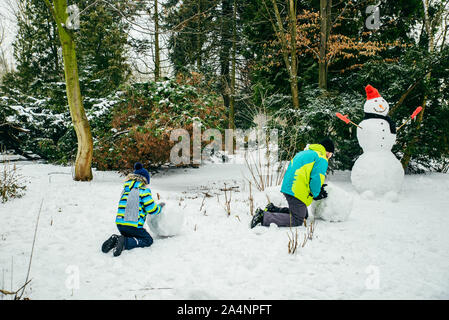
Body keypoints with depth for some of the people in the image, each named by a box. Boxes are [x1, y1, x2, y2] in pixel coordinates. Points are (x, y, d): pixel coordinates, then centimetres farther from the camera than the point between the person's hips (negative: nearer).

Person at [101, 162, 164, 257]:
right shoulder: (144, 190, -7)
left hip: (119, 223, 7)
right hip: (134, 225, -7)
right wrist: (160, 206, 17)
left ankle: (115, 239, -2)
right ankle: (124, 242, -14)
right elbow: (152, 210, -5)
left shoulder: (126, 188, 13)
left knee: (129, 237, 31)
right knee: (148, 240, 11)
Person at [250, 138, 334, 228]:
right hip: (298, 193, -10)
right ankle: (264, 217, -16)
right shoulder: (322, 159, -4)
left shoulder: (304, 153, 23)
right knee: (296, 221, -7)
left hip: (287, 187, 10)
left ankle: (272, 209, 11)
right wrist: (315, 195, 1)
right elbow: (316, 179, -16)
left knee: (304, 215, 21)